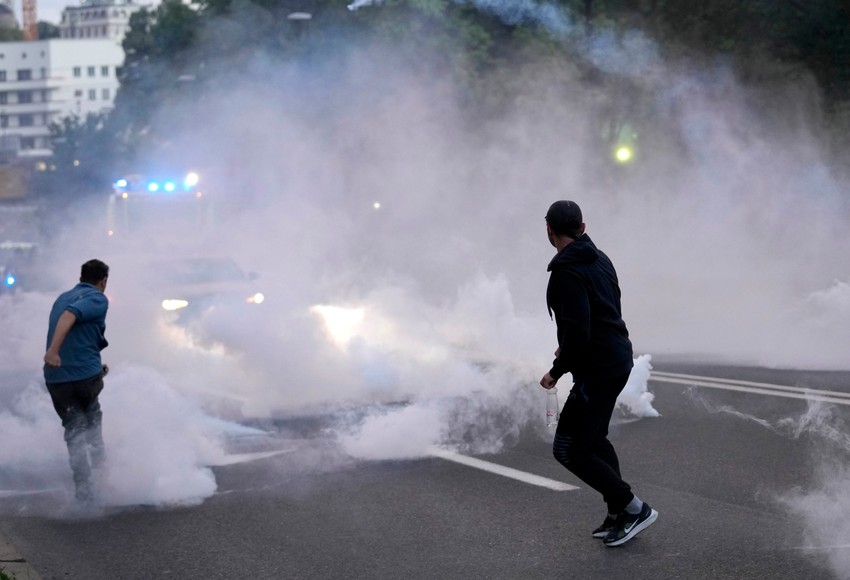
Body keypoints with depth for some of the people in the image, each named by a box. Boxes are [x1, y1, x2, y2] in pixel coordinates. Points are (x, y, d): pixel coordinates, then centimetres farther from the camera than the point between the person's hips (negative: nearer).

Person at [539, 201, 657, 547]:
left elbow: (577, 331, -27)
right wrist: (569, 348, 26)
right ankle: (619, 516, 24)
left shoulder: (567, 272, -20)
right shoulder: (599, 259, 10)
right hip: (618, 359, 10)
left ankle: (633, 508, -3)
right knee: (594, 439, 23)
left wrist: (557, 371, -14)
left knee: (568, 450, -3)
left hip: (597, 369, -10)